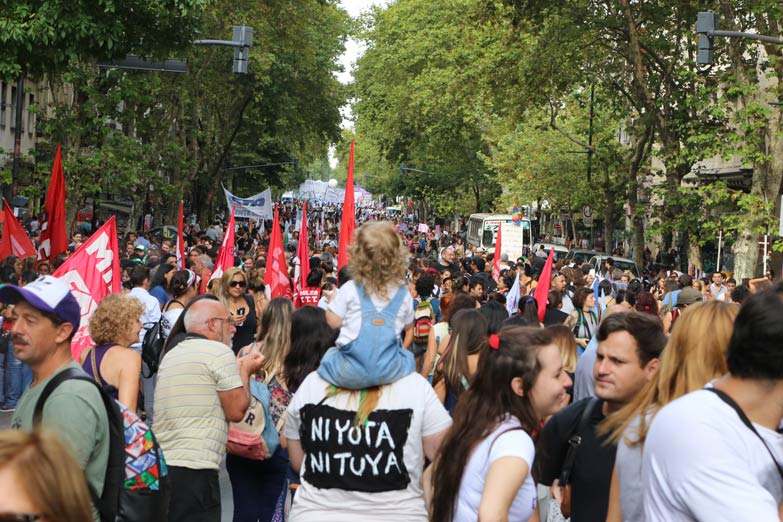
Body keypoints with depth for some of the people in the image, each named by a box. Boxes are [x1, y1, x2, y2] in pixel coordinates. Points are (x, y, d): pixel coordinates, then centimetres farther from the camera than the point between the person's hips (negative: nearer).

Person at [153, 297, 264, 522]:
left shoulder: (170, 355, 18)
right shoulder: (220, 351, -6)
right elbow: (236, 411, -6)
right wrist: (245, 371, 9)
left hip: (160, 465, 8)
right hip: (195, 471, -8)